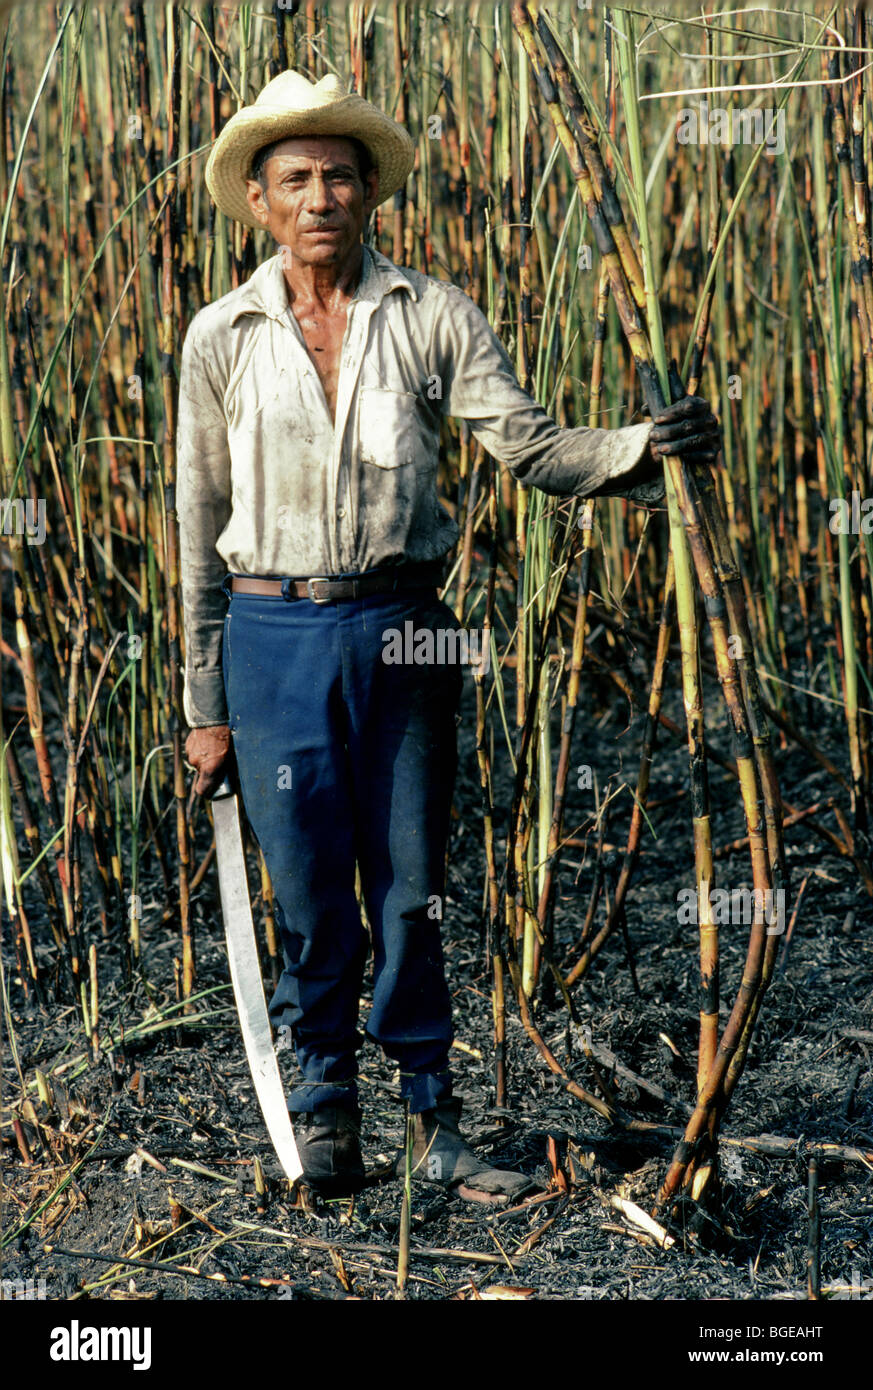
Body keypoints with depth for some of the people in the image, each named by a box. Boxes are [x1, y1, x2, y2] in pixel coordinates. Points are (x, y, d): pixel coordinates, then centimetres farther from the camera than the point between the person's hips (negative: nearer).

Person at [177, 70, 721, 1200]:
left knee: (410, 894, 6)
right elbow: (201, 528, 5)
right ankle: (324, 1110, 25)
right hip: (276, 637, 0)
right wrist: (206, 706, 6)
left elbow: (531, 448, -7)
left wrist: (640, 449, -28)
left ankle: (432, 1124, 20)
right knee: (311, 901, 5)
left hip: (402, 635, 0)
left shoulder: (431, 315, 0)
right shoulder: (222, 337, 1)